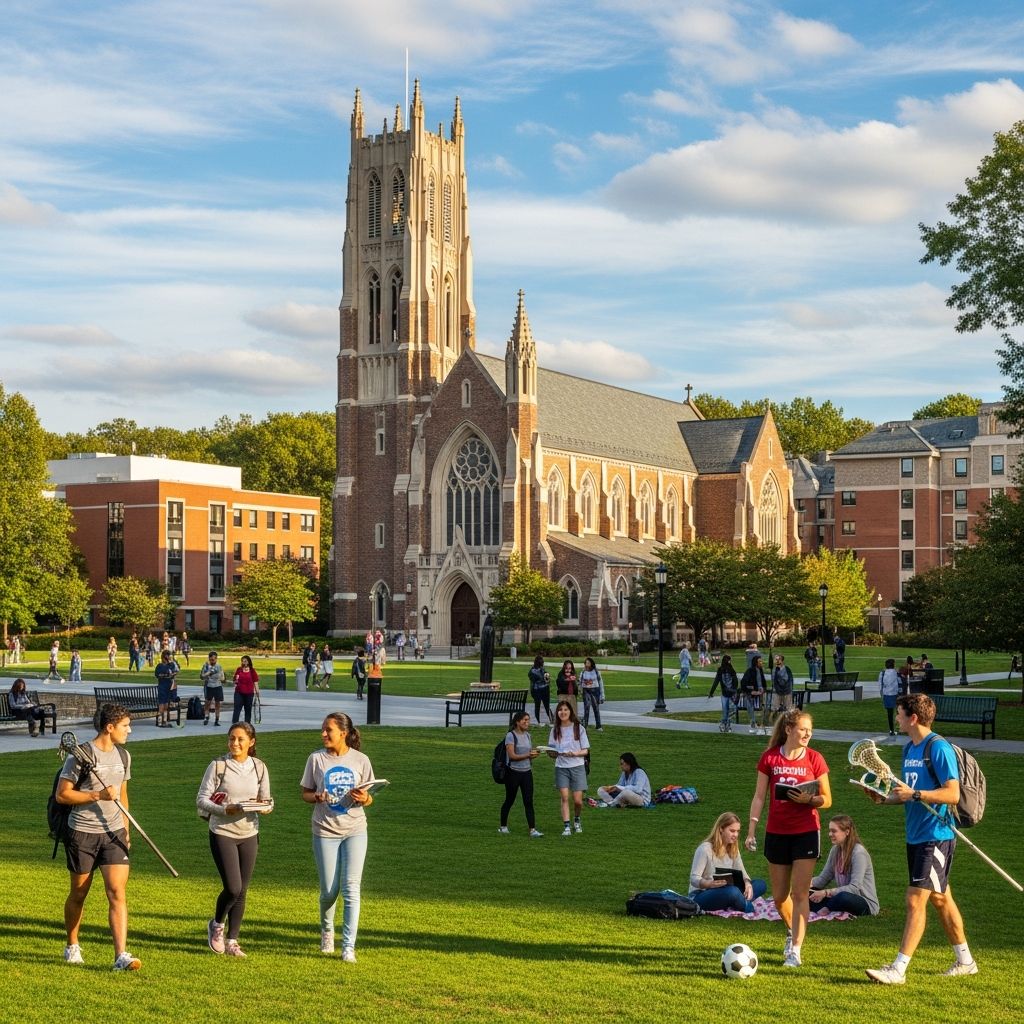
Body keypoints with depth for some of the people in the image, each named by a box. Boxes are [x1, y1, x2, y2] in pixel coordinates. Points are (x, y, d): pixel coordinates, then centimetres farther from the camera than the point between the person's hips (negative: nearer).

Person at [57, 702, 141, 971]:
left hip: (114, 833, 4)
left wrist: (126, 830, 19)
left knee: (117, 892, -9)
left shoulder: (123, 756, 9)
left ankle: (121, 956, -14)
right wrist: (98, 795, -20)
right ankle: (72, 947, 32)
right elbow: (62, 794, -12)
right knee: (78, 894, 11)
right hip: (82, 833, -4)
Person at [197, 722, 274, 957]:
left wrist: (266, 807, -13)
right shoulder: (218, 765, -6)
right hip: (222, 833, -4)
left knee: (241, 892, 6)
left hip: (249, 834, 4)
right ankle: (216, 925, 17)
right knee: (233, 888, -11)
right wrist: (224, 810, -22)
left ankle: (232, 941, 18)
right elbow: (201, 799, -6)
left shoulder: (259, 767, 4)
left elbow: (267, 800, 11)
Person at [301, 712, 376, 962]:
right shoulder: (316, 758, -1)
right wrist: (317, 797, -17)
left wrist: (364, 799, -18)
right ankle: (327, 930, 35)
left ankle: (349, 946, -4)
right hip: (325, 831, 0)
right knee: (329, 890, 5)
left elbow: (369, 798, 6)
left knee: (351, 888, -7)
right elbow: (305, 793, 6)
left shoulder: (360, 760, -1)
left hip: (355, 831, 0)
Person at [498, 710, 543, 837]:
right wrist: (528, 755, -26)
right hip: (513, 773, -5)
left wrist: (534, 752, -5)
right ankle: (503, 826, 25)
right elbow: (512, 755, -18)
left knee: (528, 801, -3)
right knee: (509, 800, 7)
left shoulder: (527, 735, 11)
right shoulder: (511, 735, -10)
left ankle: (532, 830, -8)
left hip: (526, 772, 5)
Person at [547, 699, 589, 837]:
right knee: (564, 797, -9)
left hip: (577, 766, -1)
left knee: (578, 800, -1)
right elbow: (551, 751, 9)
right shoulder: (555, 730, 7)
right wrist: (552, 753, -14)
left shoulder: (579, 728, 0)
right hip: (561, 767, 1)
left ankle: (576, 820, 27)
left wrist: (575, 753, -19)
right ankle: (566, 826, -5)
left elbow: (585, 750, 0)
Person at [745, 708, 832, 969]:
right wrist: (751, 829, -3)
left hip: (806, 833, -2)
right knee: (779, 896, 11)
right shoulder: (770, 758, 0)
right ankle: (792, 931, 40)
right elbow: (759, 796, 3)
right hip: (776, 833, 2)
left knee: (800, 893, -8)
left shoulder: (814, 759, -3)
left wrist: (809, 799, -20)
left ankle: (795, 950, -4)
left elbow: (827, 800, 1)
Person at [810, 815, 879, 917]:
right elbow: (823, 878, 6)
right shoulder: (835, 850, 6)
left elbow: (855, 888, -25)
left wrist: (826, 893, -30)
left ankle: (825, 909, -13)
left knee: (843, 897, -40)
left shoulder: (859, 853, -18)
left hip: (866, 904, -7)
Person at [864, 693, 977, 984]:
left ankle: (898, 969, -8)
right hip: (915, 837, 9)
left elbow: (953, 794, -21)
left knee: (915, 900, -9)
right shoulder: (909, 748, 12)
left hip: (936, 837, -9)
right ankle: (965, 961, 28)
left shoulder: (939, 748, -16)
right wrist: (885, 798, 4)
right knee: (940, 898, 16)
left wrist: (914, 794, -27)